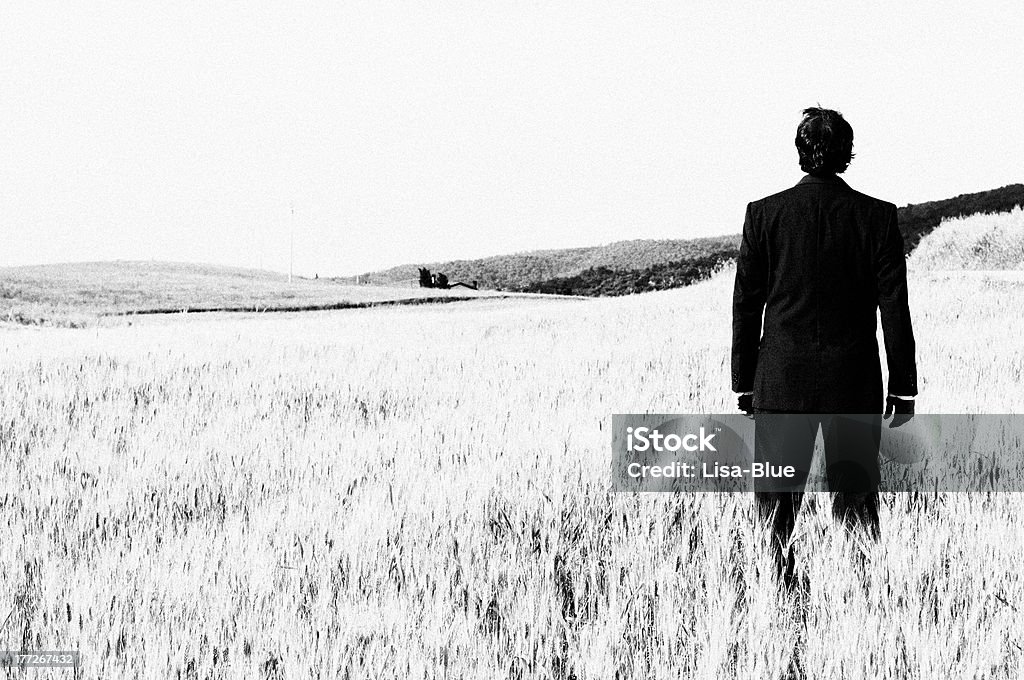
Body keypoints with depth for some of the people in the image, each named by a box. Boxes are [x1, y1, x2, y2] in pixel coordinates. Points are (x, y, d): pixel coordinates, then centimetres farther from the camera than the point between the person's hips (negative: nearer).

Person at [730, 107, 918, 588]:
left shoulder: (764, 214, -1)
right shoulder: (876, 216, -2)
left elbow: (746, 304, 2)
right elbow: (895, 307, -1)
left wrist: (744, 381, 9)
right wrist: (903, 386, 5)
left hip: (781, 381, 0)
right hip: (855, 384, 0)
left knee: (775, 500, 6)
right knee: (856, 498, 7)